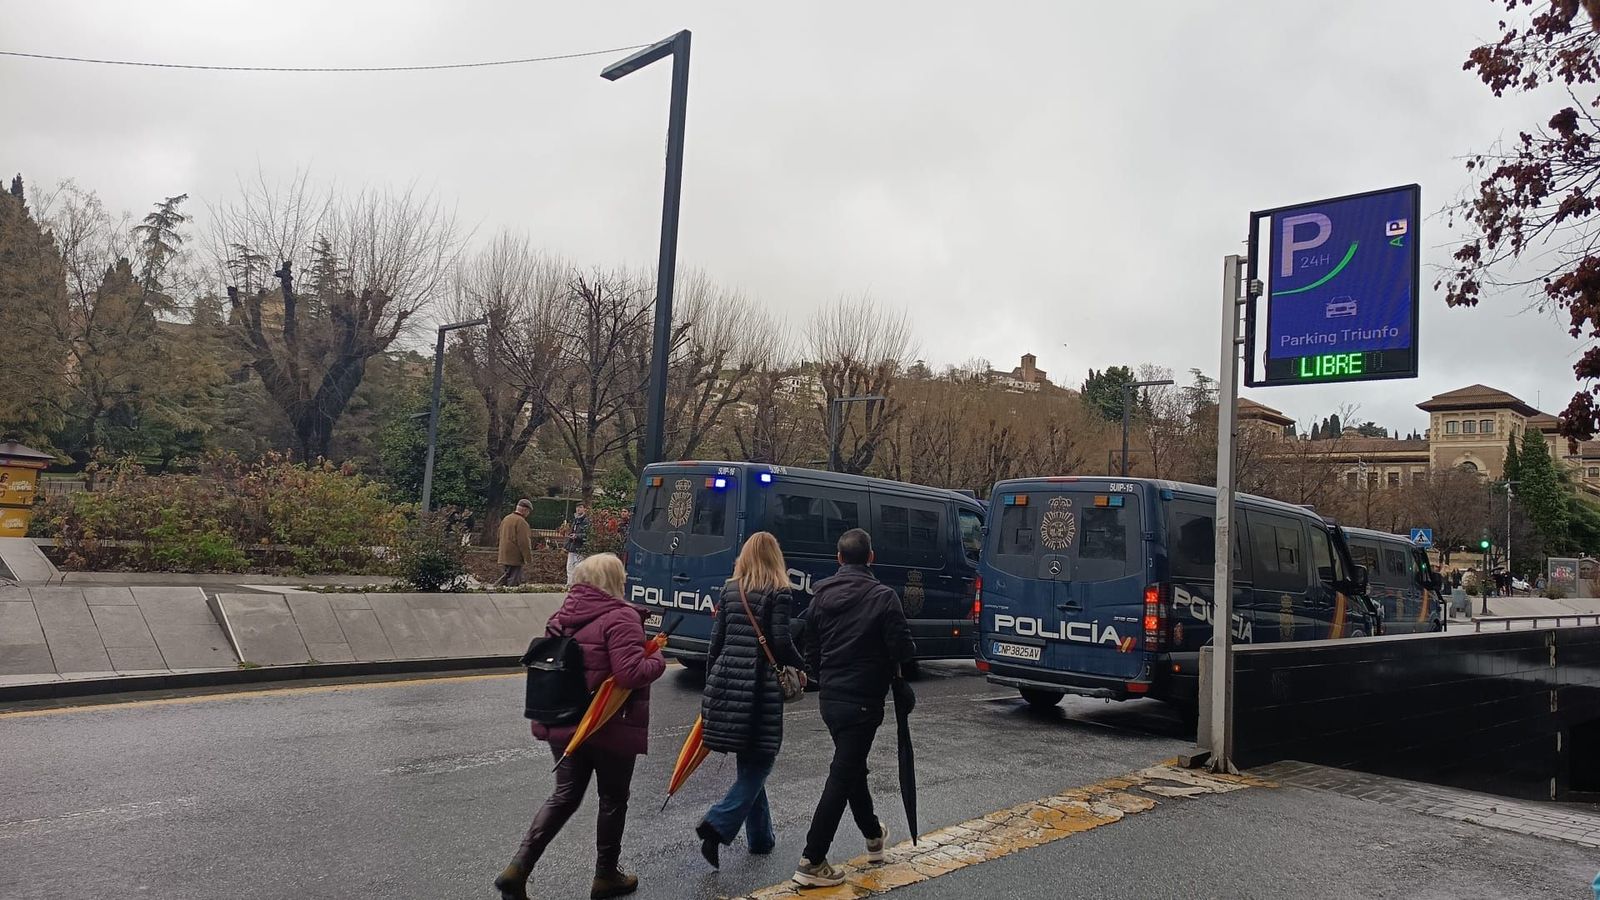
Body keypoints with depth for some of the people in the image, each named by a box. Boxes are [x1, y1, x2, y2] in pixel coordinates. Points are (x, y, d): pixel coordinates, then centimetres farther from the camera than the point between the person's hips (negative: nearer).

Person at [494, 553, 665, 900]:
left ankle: (518, 868, 6)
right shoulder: (621, 618, -18)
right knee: (613, 799, 13)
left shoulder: (564, 617, 5)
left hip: (565, 725, 6)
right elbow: (631, 674, -26)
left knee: (564, 796, 17)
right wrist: (658, 659, -9)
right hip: (610, 728, -6)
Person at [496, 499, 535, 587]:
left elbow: (501, 536, 21)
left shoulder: (506, 519, 13)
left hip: (504, 556, 9)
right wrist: (529, 557, -12)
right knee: (513, 581, -5)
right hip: (515, 557, -9)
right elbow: (524, 542, -18)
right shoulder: (521, 522, -16)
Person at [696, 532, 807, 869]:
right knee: (759, 763, 4)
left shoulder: (729, 589, 9)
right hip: (760, 687, -6)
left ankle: (760, 837, 23)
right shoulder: (777, 592, -6)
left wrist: (710, 683, 18)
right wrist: (802, 666, 8)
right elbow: (782, 642, -10)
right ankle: (718, 825, -12)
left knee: (750, 763, 16)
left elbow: (716, 640, 10)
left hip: (727, 681, 6)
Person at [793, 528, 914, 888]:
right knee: (842, 777, -2)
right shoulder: (883, 596, -13)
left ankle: (874, 836, 42)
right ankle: (812, 862, -1)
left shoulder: (822, 595, 4)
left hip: (829, 697, 6)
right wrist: (892, 668, 6)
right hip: (863, 700, -6)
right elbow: (903, 649, -16)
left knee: (853, 767, 23)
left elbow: (810, 650, 11)